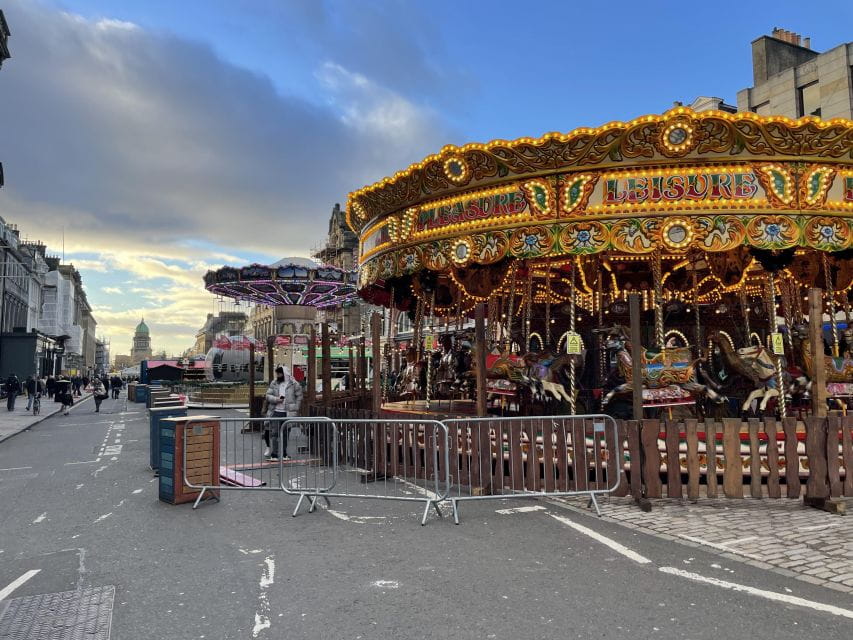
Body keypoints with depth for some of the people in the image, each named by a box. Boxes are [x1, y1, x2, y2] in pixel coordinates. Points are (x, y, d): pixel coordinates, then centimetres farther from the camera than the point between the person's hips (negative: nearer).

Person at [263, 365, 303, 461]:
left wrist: (295, 409, -3)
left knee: (285, 434, 8)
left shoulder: (294, 384, 0)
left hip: (288, 413, -1)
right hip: (276, 412, 1)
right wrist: (276, 399, -14)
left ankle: (284, 454, 18)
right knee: (275, 433, -2)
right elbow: (268, 395, 5)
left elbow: (299, 397, 4)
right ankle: (274, 454, 1)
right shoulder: (274, 383, 7)